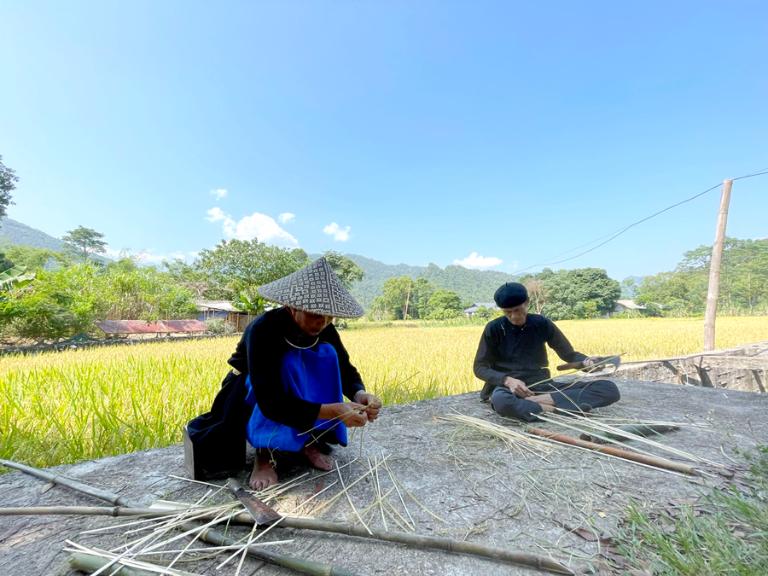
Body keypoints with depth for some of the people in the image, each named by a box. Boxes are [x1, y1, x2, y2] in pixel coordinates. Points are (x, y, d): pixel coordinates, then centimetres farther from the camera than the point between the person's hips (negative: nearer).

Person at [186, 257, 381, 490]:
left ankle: (310, 441, -10)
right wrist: (332, 411, -46)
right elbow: (271, 403, -38)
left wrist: (360, 395, -31)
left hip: (299, 390, 5)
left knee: (326, 355, -23)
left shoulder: (324, 329, -17)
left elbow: (346, 371, -9)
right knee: (289, 363, -35)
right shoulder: (263, 330, -34)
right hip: (248, 394, -4)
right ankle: (266, 454, -19)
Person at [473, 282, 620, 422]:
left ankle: (540, 400, -24)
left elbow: (569, 354, 12)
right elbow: (480, 367, -4)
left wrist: (586, 361, -11)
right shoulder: (494, 328, -4)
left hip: (542, 386, 4)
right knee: (500, 400, -43)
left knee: (610, 388, -15)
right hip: (510, 388, -4)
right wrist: (507, 380, -22)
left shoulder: (542, 324, 4)